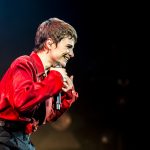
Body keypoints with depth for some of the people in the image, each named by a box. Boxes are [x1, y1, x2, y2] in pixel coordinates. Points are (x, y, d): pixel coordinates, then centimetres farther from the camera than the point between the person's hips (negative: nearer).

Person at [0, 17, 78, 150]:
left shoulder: (49, 74, 12)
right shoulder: (24, 64, -11)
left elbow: (49, 117, 19)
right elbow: (21, 100, -31)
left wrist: (67, 95, 2)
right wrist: (55, 78, -18)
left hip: (24, 139, 9)